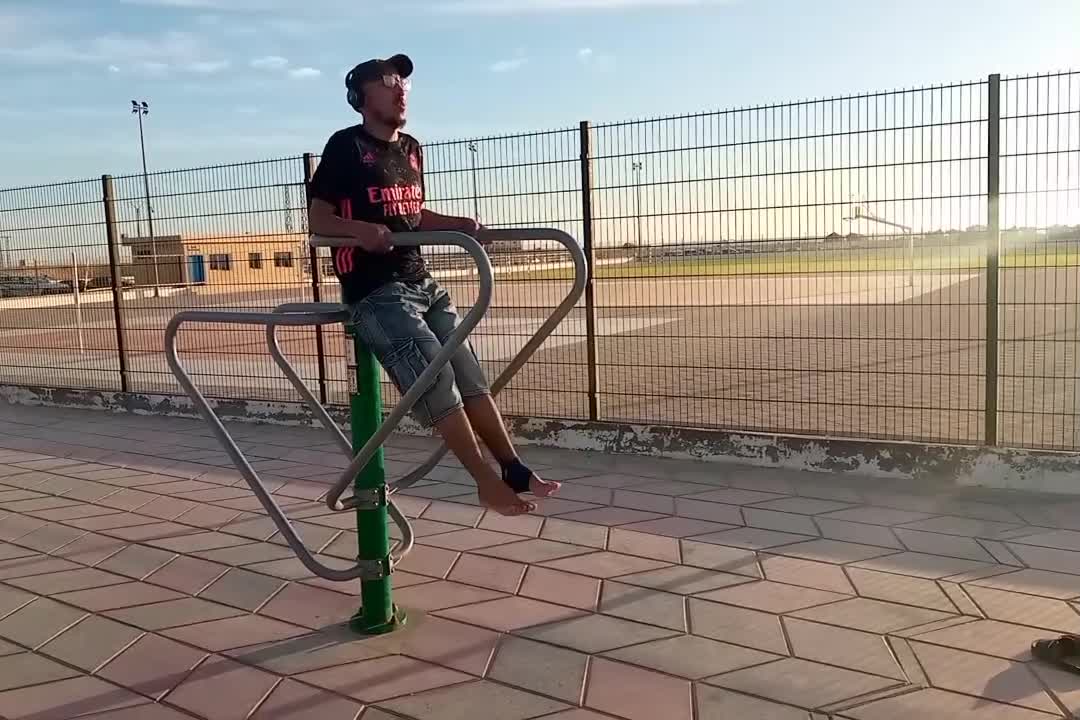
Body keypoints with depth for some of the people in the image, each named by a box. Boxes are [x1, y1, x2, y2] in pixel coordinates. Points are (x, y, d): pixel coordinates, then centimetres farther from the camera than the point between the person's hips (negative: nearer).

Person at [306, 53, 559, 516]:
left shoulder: (410, 149, 17)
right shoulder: (345, 146, -4)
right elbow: (317, 220, -7)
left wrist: (460, 225, 11)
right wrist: (360, 229, -27)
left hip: (421, 283, 7)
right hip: (374, 291, -7)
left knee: (470, 375, 1)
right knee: (436, 381, -14)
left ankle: (515, 470, 5)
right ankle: (488, 482, -8)